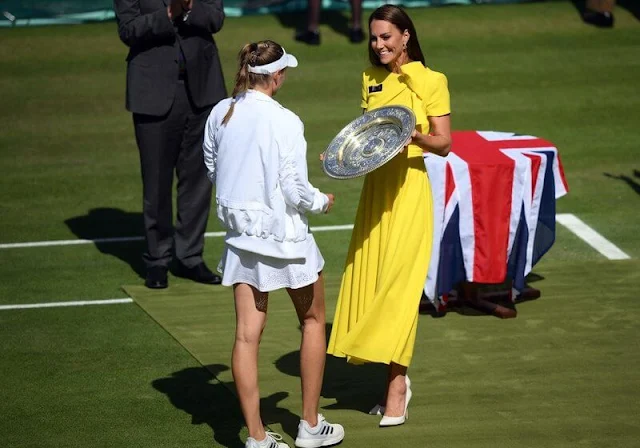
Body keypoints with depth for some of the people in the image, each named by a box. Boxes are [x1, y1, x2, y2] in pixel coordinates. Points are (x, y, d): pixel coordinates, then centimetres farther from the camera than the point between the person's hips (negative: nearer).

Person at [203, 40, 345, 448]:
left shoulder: (220, 114, -1)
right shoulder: (284, 122, -19)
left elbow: (213, 169, 13)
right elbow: (296, 192, -18)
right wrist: (323, 201, 2)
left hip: (240, 231, 5)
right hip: (283, 232, -5)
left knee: (248, 333, 5)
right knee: (313, 321, 16)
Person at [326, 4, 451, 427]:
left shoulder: (431, 81, -6)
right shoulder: (371, 79, 12)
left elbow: (444, 144, -6)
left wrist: (415, 136, -25)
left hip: (409, 190, -6)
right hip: (375, 189, 6)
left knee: (399, 284, -8)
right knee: (372, 280, 5)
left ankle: (396, 386, -5)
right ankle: (398, 378, 16)